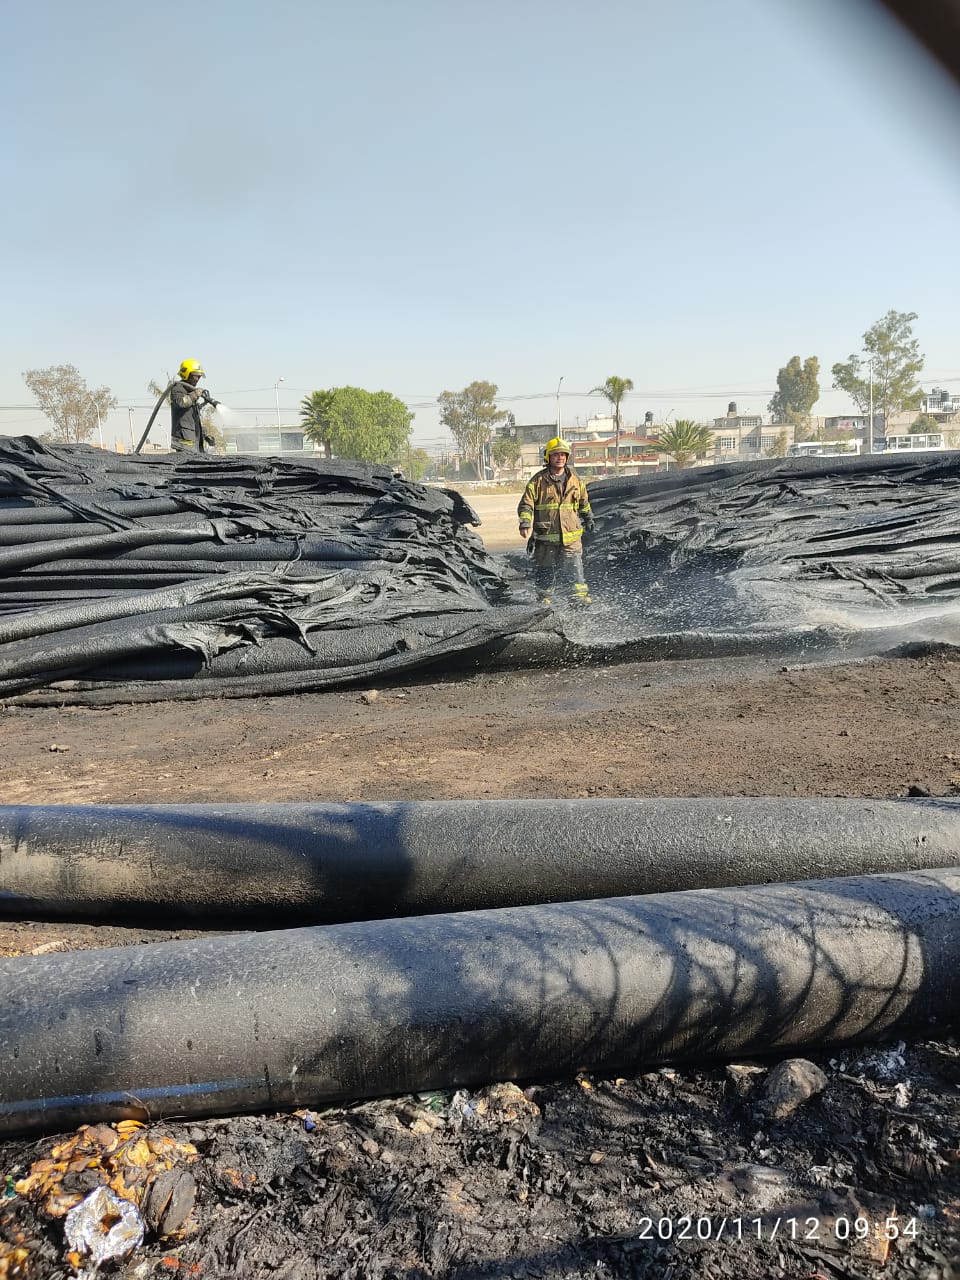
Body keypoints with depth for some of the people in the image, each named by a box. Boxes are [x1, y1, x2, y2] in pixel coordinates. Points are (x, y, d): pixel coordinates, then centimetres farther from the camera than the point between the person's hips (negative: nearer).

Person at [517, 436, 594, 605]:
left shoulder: (575, 480, 9)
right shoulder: (538, 481, 0)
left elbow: (584, 503, 26)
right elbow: (526, 505, -4)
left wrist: (588, 520, 36)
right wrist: (525, 524, -20)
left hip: (571, 537, 1)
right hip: (545, 538, -1)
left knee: (575, 571, -7)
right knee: (544, 573, 8)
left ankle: (582, 602, -3)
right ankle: (544, 602, 23)